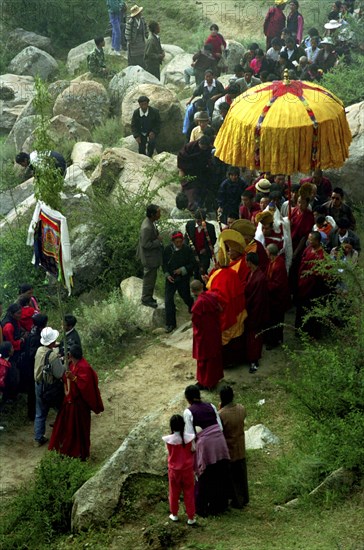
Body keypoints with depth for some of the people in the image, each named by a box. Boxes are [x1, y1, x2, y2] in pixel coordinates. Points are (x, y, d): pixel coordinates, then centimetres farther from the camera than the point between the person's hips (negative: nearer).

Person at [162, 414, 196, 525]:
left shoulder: (168, 440, -18)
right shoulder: (189, 438, -19)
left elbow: (170, 452, -4)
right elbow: (193, 450, -9)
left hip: (173, 470, 1)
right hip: (187, 470, -1)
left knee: (174, 493, 19)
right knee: (189, 494, 11)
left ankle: (174, 515, 32)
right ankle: (191, 518, 16)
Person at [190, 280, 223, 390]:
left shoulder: (199, 303, -28)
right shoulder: (212, 296, -9)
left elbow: (196, 321, -17)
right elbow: (219, 309, 4)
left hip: (204, 335, -7)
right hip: (215, 331, 7)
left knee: (204, 358, 11)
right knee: (215, 355, 22)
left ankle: (205, 383, 24)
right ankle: (214, 378, 39)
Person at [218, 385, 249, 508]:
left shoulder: (221, 415, -29)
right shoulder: (241, 408, -13)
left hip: (229, 450, -5)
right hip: (241, 449, 5)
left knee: (232, 476, 13)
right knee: (241, 474, 22)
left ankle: (237, 501, 26)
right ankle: (244, 498, 37)